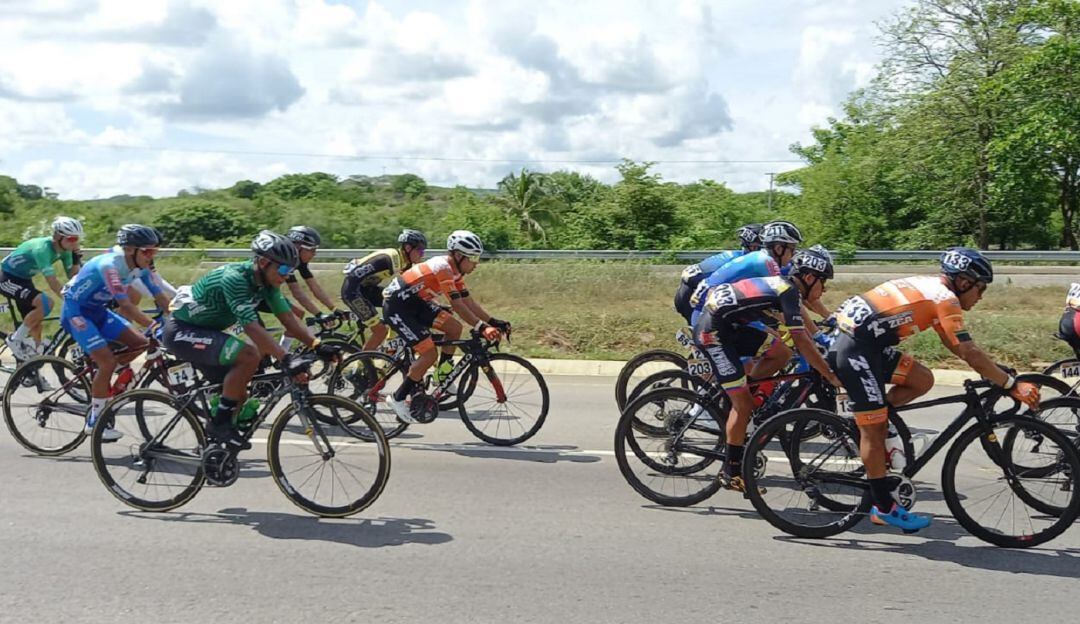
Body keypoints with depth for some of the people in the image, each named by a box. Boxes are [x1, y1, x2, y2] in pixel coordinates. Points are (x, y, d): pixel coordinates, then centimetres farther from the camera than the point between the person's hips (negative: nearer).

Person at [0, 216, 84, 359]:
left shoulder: (64, 250, -8)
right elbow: (53, 284, -36)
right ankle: (16, 340, -12)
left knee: (35, 325, 5)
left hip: (23, 279, 9)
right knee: (46, 303, -27)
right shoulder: (42, 248, -32)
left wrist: (76, 260, -21)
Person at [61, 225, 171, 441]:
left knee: (139, 343, -4)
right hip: (76, 311, -8)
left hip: (98, 310, 8)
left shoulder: (140, 266, -8)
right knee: (108, 362, -18)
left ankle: (98, 375, 14)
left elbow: (160, 297, -7)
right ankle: (95, 421, -6)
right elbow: (125, 306, -36)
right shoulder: (110, 265, -31)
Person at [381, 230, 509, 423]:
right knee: (429, 354, -14)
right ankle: (398, 398, -2)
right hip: (396, 307, -9)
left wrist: (493, 322, -4)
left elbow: (469, 302, 5)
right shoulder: (443, 268, -25)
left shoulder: (455, 271, 4)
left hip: (415, 302, 9)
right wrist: (481, 327, -34)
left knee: (454, 328, -2)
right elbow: (457, 305, -30)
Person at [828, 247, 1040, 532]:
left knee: (922, 380, 10)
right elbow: (969, 352, -13)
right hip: (855, 351, -9)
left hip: (867, 345, 9)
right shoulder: (945, 298, -9)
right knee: (874, 431, -2)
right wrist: (1012, 385, -9)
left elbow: (955, 346, 24)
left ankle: (867, 422, 11)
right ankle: (884, 508, 6)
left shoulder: (931, 288, 18)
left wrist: (997, 374, 21)